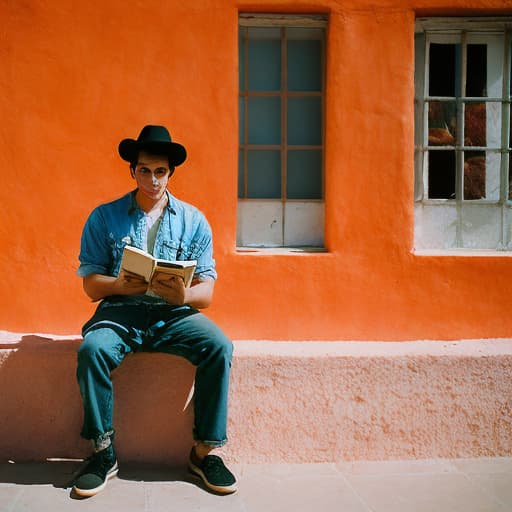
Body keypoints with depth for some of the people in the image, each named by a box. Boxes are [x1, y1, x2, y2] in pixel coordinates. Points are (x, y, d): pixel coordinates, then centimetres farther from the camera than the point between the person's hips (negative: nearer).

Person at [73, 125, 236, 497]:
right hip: (121, 311, -1)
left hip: (175, 313, 1)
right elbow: (90, 284, -1)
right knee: (92, 349, -32)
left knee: (219, 347, -27)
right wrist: (119, 284, -24)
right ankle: (103, 453, -14)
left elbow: (206, 292, 1)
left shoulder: (194, 221, 6)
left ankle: (205, 451, -12)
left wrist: (184, 295, -24)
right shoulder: (104, 218, 4)